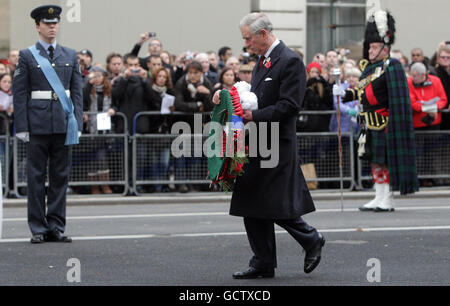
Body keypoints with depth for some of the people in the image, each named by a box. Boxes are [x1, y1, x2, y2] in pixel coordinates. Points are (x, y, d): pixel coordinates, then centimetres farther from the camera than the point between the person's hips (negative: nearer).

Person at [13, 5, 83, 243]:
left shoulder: (70, 56, 12)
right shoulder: (27, 56, 2)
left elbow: (77, 92, 11)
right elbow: (19, 94, -1)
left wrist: (77, 123, 2)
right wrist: (22, 127, -8)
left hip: (63, 125, 3)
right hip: (38, 124, -3)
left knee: (61, 176, 5)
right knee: (36, 176, 0)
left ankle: (56, 227, 10)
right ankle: (38, 229, 5)